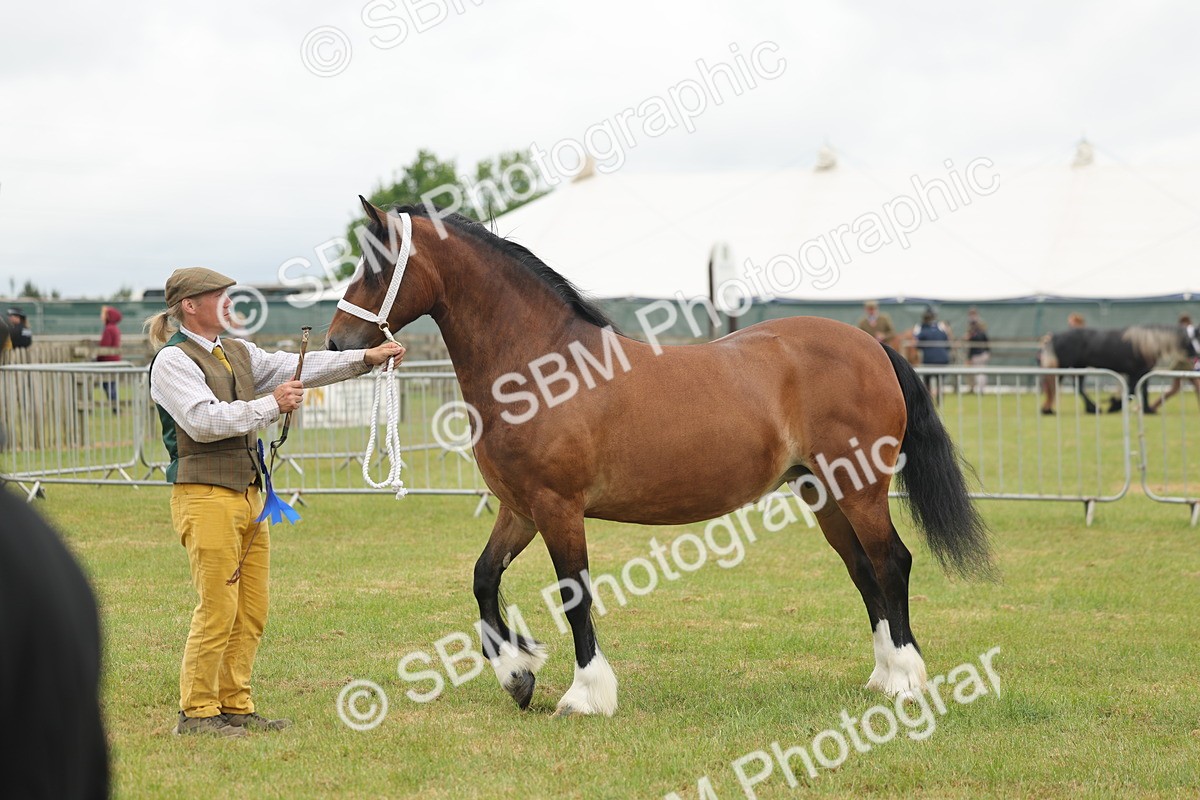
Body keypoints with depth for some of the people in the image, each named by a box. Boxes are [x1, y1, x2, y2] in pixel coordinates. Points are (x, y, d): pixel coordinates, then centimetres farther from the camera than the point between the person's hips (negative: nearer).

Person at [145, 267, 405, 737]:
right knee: (218, 610, -7)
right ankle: (196, 712, 2)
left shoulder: (238, 354, 16)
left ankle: (235, 707, 17)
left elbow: (299, 368, 12)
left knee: (252, 613, 9)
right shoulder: (172, 361, -8)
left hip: (248, 495, 8)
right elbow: (204, 420, -20)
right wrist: (270, 406, -17)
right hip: (205, 497, -8)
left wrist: (365, 359, 4)